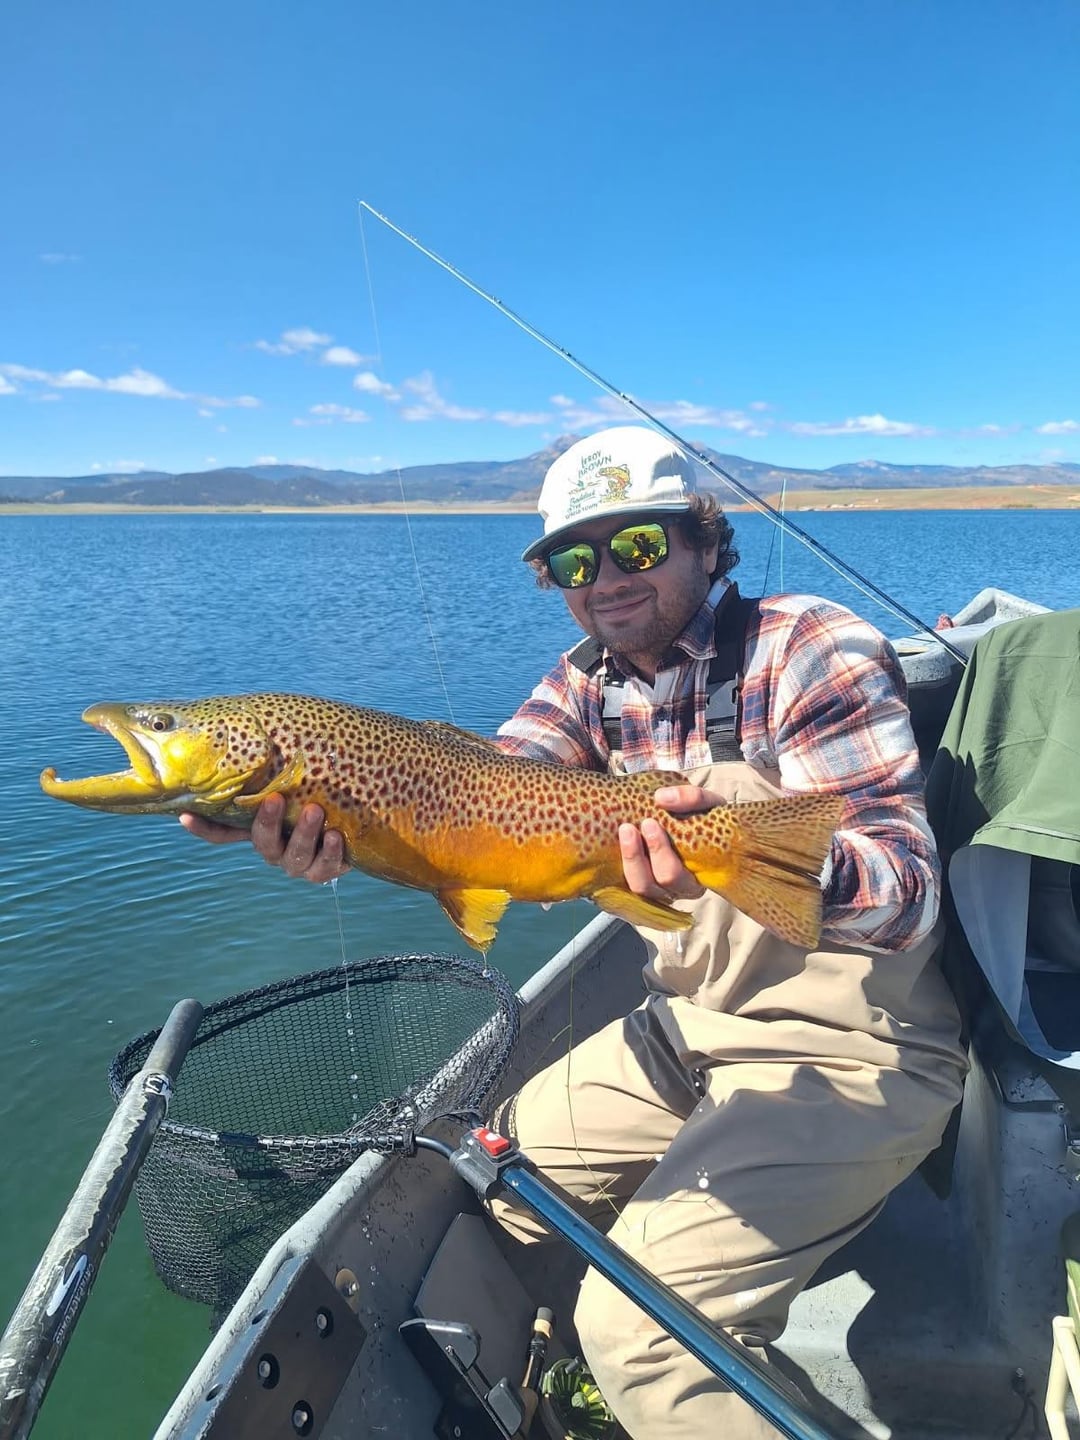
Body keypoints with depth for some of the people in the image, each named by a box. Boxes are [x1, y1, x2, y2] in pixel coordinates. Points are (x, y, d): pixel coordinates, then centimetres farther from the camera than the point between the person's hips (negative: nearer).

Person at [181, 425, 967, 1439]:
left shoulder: (813, 649, -17)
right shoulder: (590, 682, 2)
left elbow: (908, 888, -25)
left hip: (854, 1047, -6)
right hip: (686, 1024, 7)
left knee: (640, 1320, -19)